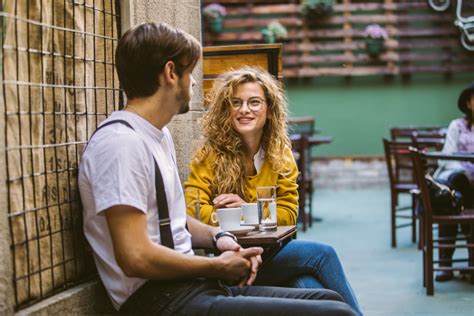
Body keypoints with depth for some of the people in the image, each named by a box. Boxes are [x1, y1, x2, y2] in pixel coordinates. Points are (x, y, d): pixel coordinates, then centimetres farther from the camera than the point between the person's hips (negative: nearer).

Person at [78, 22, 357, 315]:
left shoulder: (160, 135, 18)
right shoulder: (120, 143, -15)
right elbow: (136, 257, -22)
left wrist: (218, 237, 7)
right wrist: (219, 267, -9)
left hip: (191, 287, 10)